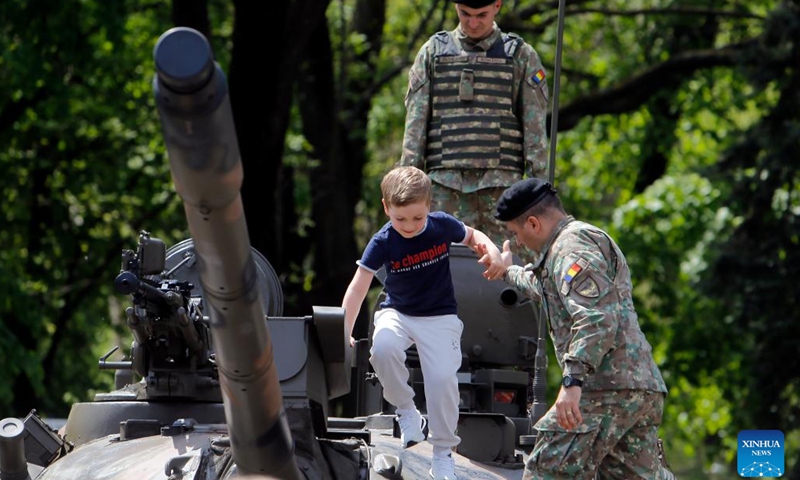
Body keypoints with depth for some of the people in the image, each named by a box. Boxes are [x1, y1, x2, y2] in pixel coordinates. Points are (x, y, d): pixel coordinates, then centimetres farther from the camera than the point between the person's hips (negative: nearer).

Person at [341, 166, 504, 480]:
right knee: (383, 347, -32)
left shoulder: (442, 226, -13)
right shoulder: (382, 243, -18)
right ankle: (406, 411, -6)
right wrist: (344, 333, -28)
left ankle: (443, 451, 4)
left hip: (439, 316, 0)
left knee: (442, 378, -16)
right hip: (397, 313, 0)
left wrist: (491, 250, -14)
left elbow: (472, 236, 8)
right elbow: (358, 288, -20)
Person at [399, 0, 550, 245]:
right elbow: (415, 122, 10)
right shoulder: (433, 52, 13)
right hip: (446, 183, 1)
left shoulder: (521, 56, 10)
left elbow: (535, 129, 6)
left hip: (500, 182, -1)